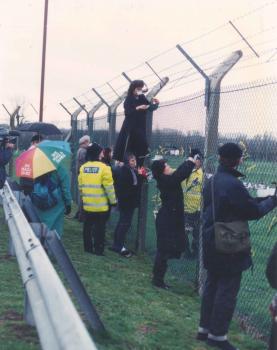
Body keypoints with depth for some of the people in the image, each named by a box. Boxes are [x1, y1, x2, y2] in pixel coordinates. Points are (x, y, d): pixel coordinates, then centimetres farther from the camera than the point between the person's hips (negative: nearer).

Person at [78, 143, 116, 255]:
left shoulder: (83, 168, 3)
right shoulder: (103, 168, -13)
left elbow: (81, 185, 9)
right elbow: (109, 187, -11)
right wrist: (113, 200, -1)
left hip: (87, 204, 5)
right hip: (101, 205, -5)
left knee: (87, 226, 15)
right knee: (99, 228, 3)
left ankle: (88, 247, 22)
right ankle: (98, 249, 6)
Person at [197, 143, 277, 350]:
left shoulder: (211, 182, 8)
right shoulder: (233, 184, -22)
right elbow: (254, 211, -15)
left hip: (212, 244, 9)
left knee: (212, 286, 18)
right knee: (227, 291, 1)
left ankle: (205, 329, 27)